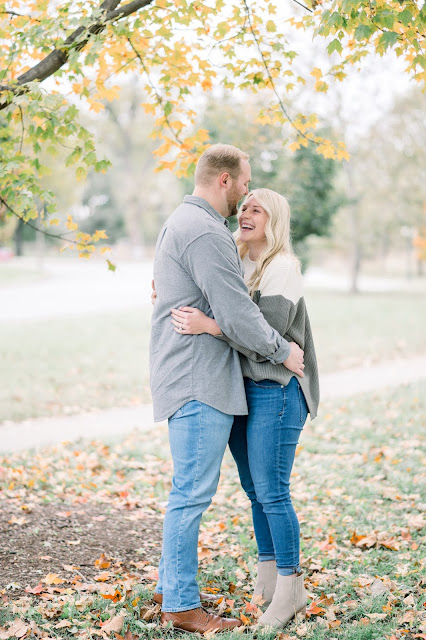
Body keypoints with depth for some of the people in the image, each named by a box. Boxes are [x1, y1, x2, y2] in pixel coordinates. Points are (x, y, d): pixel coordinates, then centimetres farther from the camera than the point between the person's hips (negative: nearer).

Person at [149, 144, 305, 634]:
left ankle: (170, 585, 26)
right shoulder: (206, 232, -16)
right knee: (193, 491, -5)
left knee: (191, 488, 17)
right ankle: (181, 605, 2)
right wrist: (282, 351, -6)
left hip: (189, 377, 11)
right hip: (199, 379, -11)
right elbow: (237, 315, -19)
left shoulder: (179, 223, 19)